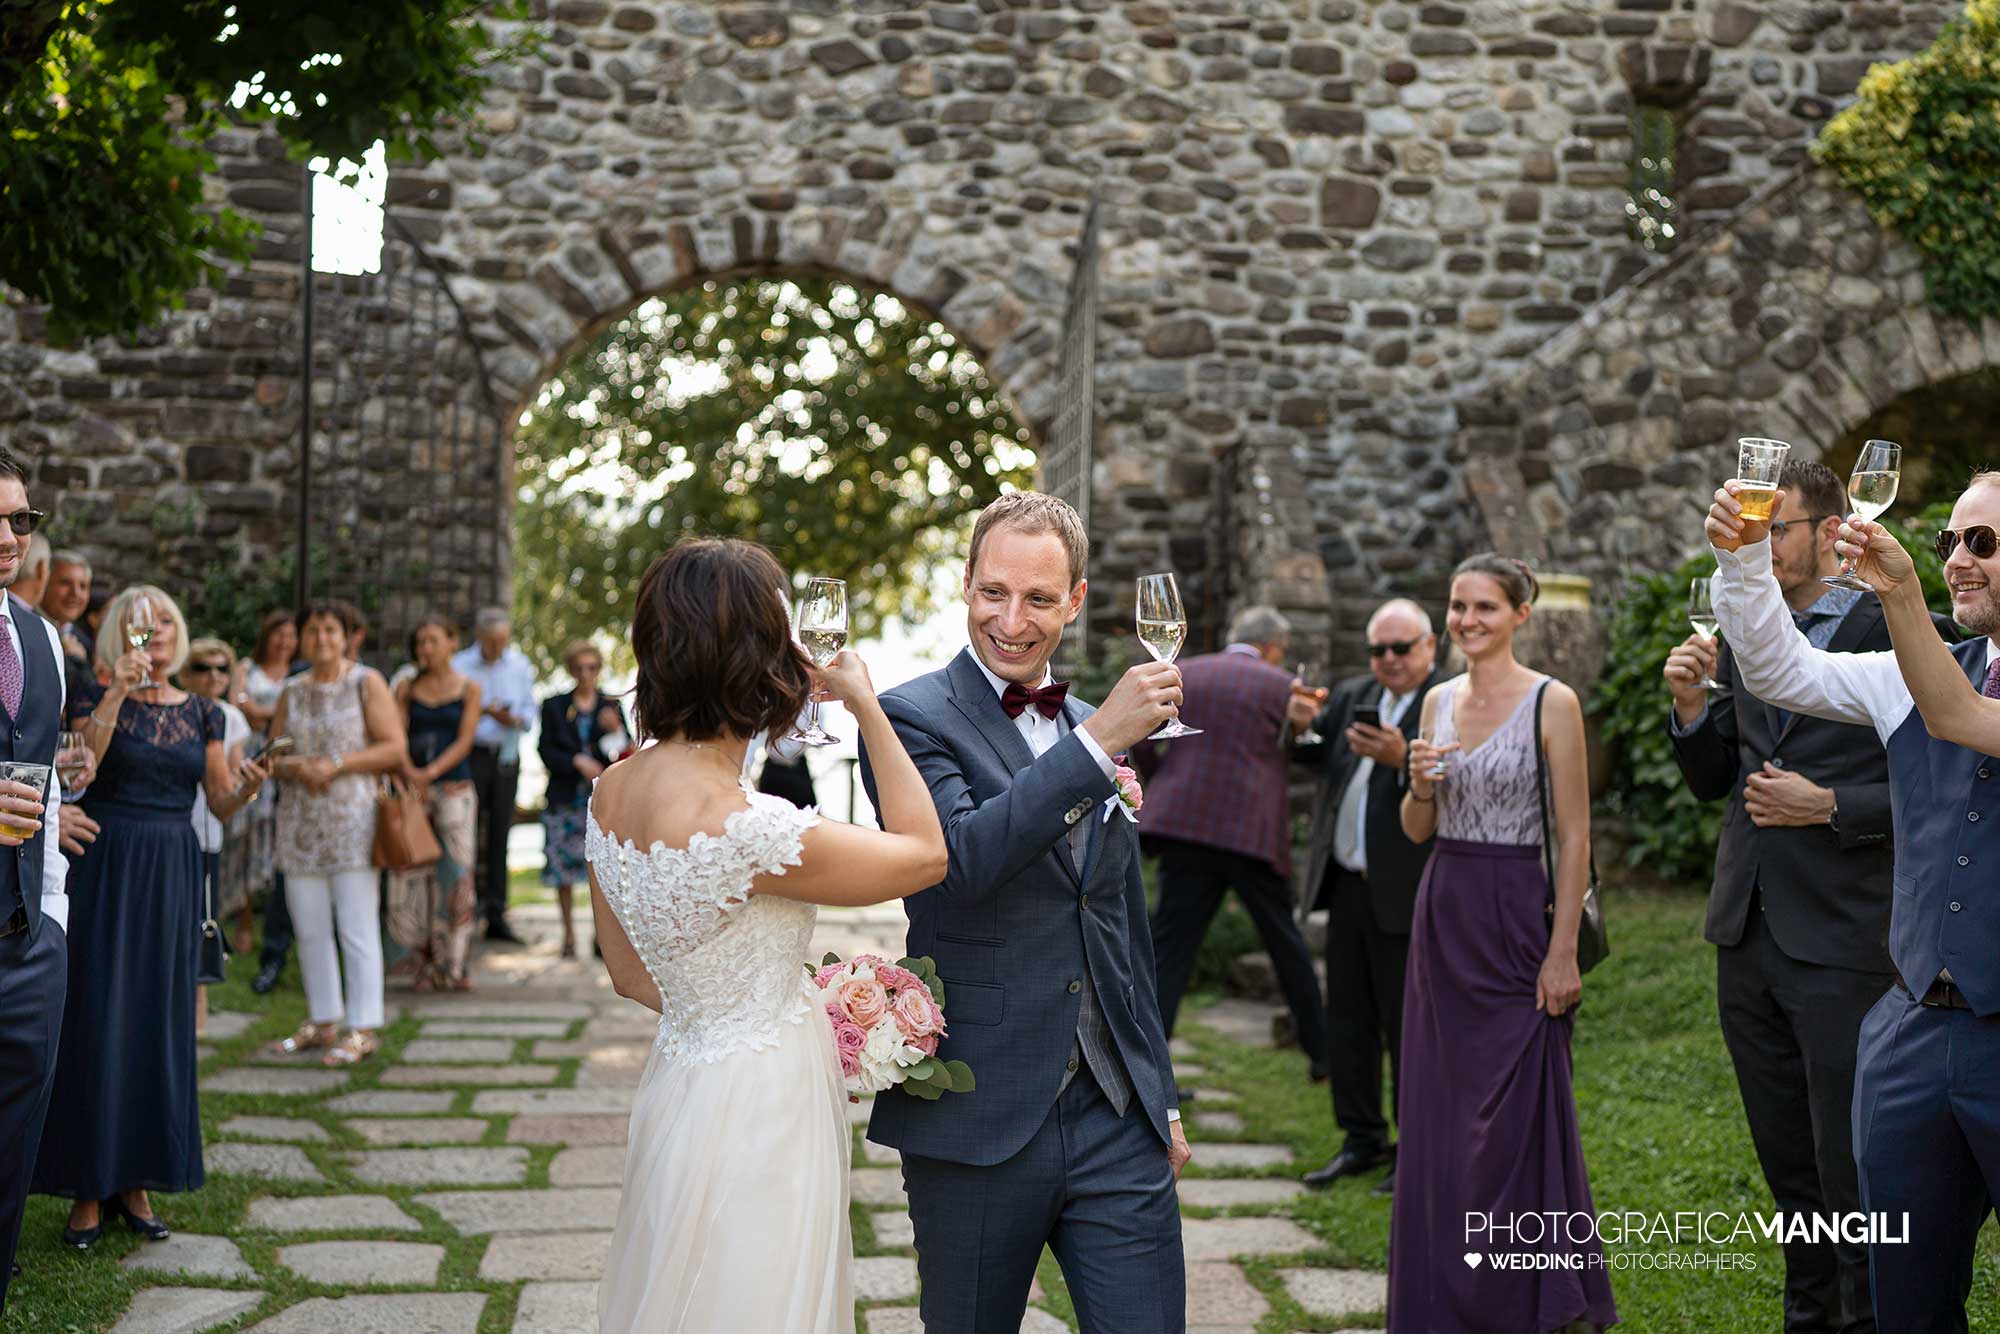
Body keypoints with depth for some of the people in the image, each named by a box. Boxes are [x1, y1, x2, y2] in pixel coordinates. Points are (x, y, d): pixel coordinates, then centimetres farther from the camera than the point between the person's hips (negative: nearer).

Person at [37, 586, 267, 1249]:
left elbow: (221, 804, 8)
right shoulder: (95, 699, 0)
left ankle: (136, 1181, 12)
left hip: (173, 873, 3)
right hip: (105, 867, -3)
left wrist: (248, 786, -13)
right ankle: (87, 1187, 3)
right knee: (97, 1018, -4)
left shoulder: (203, 713, 11)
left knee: (159, 1020, 4)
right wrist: (117, 696, -24)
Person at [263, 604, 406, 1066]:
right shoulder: (292, 691, 15)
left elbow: (394, 748, -5)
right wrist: (294, 767, -8)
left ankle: (363, 1029, -4)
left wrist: (337, 764, -13)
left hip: (353, 817, -5)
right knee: (309, 928, 8)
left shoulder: (366, 682, 2)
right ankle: (322, 1022, 18)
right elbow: (272, 756, 14)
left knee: (357, 927, -7)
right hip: (300, 820, 5)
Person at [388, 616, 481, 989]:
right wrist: (410, 773, -16)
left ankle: (453, 964, 2)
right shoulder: (406, 689, 11)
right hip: (412, 788, 1)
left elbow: (464, 741, -2)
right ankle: (426, 962, 9)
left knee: (455, 873, -6)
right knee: (409, 873, -4)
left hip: (453, 787, -1)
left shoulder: (468, 689, 7)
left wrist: (432, 771, -16)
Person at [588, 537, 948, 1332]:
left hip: (681, 1081, 8)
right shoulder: (742, 828, -27)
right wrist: (866, 706, -5)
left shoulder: (610, 796, -1)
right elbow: (926, 855, -13)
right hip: (757, 1112, -8)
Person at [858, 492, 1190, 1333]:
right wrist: (1098, 745, -26)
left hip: (1116, 1119, 5)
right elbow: (955, 861, -26)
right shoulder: (911, 718, -6)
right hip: (978, 1126, -4)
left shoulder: (1098, 730, 12)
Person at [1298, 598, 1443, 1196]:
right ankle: (1363, 1140, 24)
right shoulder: (1352, 696, 14)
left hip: (1406, 894, -7)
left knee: (1408, 1023, 0)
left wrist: (1403, 759, -32)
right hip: (1346, 886, 7)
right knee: (1346, 1018, 12)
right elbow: (1311, 755, 12)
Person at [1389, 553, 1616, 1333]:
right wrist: (1419, 784, -9)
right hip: (1441, 918, 6)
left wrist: (1563, 952, -15)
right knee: (1438, 1117, 10)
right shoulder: (1440, 701, 9)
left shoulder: (1551, 703, -9)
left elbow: (1574, 837, -10)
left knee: (1516, 1120, -2)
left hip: (1514, 920, -6)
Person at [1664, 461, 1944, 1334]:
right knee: (1786, 1161, 17)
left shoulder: (1890, 632, -8)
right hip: (1747, 933, 6)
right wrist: (1690, 706, -3)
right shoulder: (1740, 638, 10)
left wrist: (1828, 807, -18)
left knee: (1849, 1163, 0)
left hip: (1839, 936, -6)